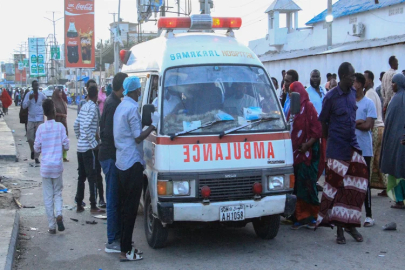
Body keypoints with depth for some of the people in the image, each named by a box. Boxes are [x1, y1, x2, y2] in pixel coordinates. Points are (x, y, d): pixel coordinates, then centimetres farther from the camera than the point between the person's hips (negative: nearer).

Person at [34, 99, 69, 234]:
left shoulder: (41, 128, -5)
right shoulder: (60, 126, -6)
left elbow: (37, 148, -1)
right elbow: (66, 146, -4)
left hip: (45, 166, 0)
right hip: (57, 165, 0)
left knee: (48, 196, 6)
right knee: (58, 192, 15)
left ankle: (52, 226, 7)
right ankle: (59, 214, -9)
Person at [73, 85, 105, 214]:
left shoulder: (84, 107, 13)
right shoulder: (93, 108, -13)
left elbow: (76, 125, 15)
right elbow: (86, 127, -21)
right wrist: (94, 143, -16)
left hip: (80, 147, 8)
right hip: (89, 148, -8)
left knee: (81, 176, 13)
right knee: (92, 177, -2)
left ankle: (79, 205, 17)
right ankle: (93, 207, 1)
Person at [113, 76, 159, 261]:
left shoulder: (121, 106, 13)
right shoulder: (132, 108, -16)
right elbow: (138, 137, -16)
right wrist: (153, 125, -9)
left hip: (122, 162, 10)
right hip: (132, 163, -10)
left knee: (125, 206, 14)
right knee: (130, 209, -4)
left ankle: (125, 245, 21)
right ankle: (125, 251, 0)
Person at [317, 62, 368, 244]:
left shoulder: (353, 93, 8)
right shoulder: (331, 97, -10)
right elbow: (323, 121, -1)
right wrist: (329, 139, 5)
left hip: (352, 146, 6)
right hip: (337, 148, -6)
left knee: (355, 187, 3)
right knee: (336, 186, -1)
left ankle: (350, 224, 16)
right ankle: (339, 228, 7)